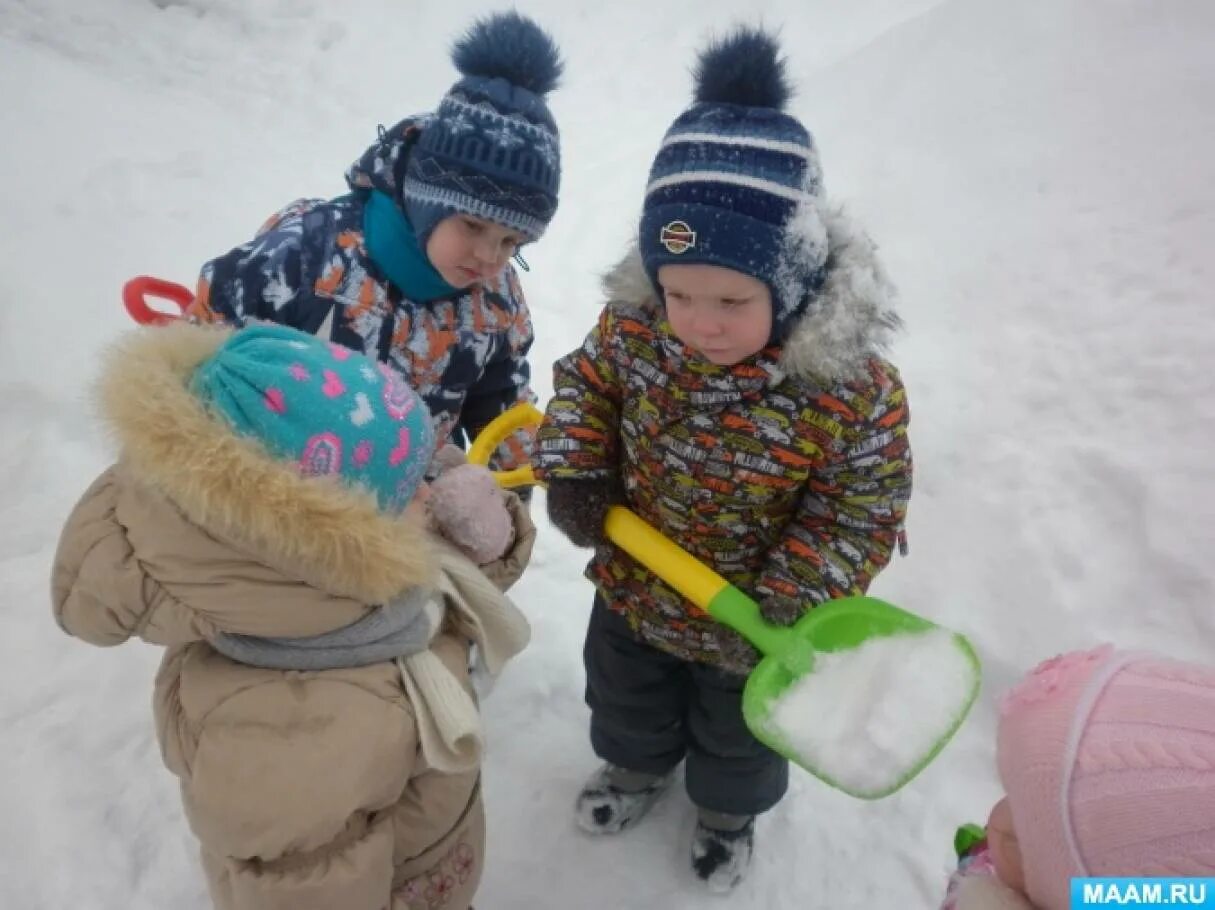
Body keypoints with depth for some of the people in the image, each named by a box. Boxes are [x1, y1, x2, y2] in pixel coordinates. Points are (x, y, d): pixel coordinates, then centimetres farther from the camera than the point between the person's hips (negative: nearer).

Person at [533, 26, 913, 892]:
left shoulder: (854, 389, -34)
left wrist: (787, 604, -25)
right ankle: (637, 765, 66)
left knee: (739, 731, 28)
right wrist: (572, 472, -17)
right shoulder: (633, 329, -24)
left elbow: (862, 513, -21)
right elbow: (585, 383, -3)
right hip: (634, 589, 3)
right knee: (626, 700, 32)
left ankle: (729, 810, 62)